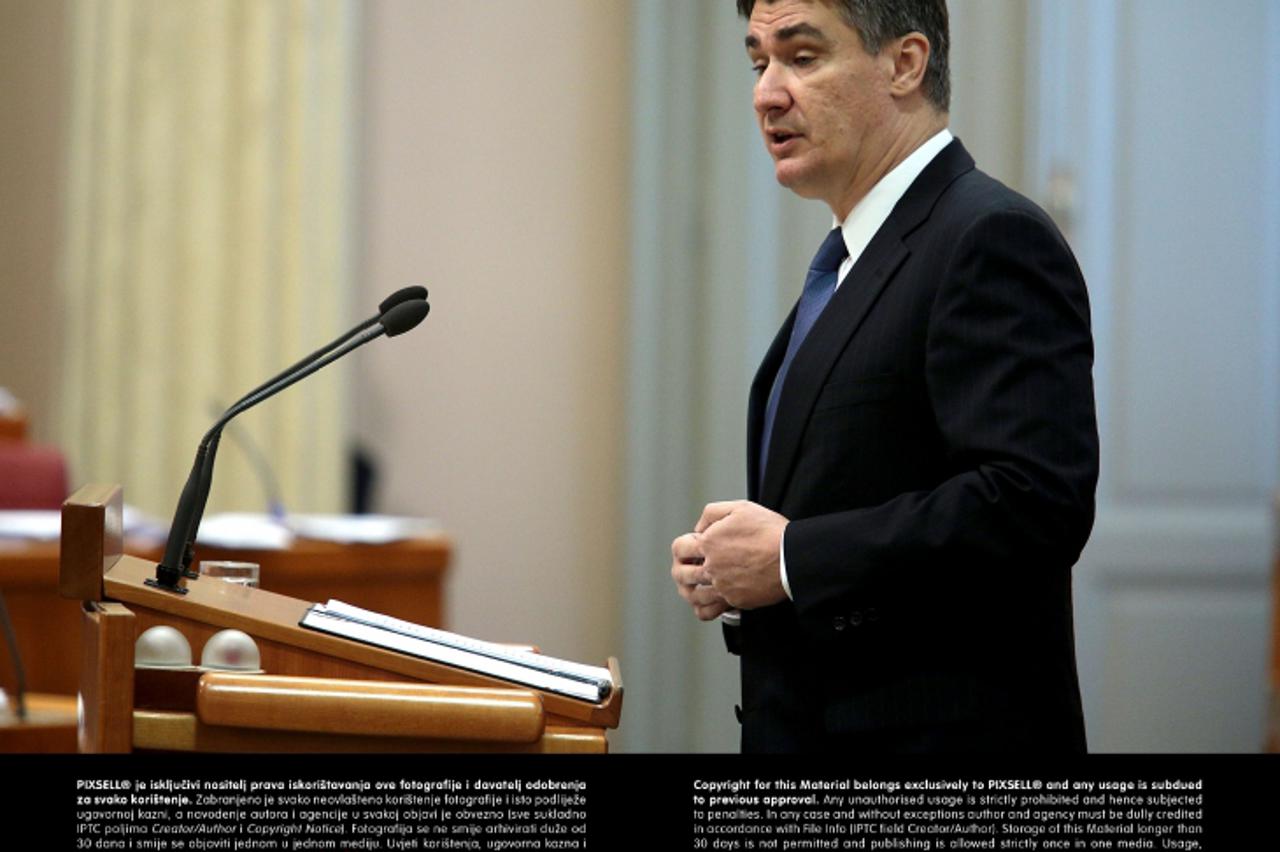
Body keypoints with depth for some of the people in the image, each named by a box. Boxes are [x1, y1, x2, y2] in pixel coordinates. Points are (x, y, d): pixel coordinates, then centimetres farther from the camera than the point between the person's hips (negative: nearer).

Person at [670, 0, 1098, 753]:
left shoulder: (993, 239, -14)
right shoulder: (854, 263, 16)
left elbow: (1032, 503, -24)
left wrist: (792, 559, -19)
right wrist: (731, 573, 2)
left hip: (943, 731, -9)